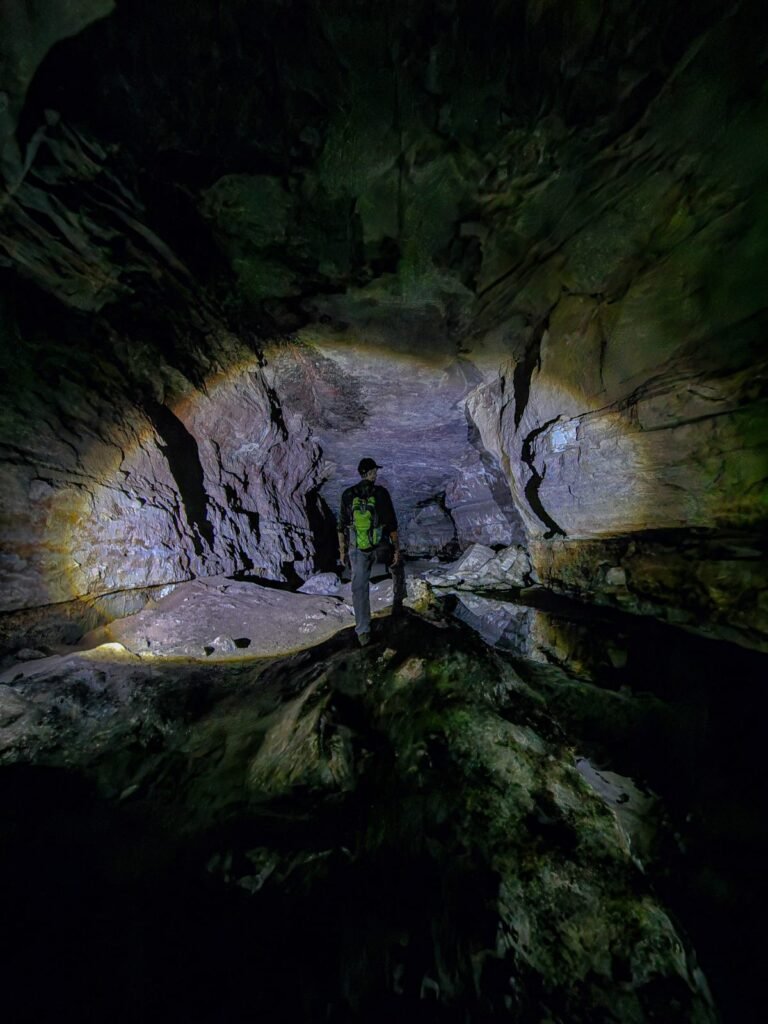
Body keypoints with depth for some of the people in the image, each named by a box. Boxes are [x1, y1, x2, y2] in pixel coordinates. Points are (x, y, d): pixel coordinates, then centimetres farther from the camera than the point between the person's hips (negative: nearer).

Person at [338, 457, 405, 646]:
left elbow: (342, 526, -1)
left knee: (359, 588, 10)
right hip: (381, 547, -1)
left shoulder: (347, 495, -6)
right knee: (397, 565, 30)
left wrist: (342, 550, 10)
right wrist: (397, 549, -4)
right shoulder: (381, 493, -14)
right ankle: (397, 603, 44)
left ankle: (363, 632, 13)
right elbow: (392, 525, -13)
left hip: (357, 550, 2)